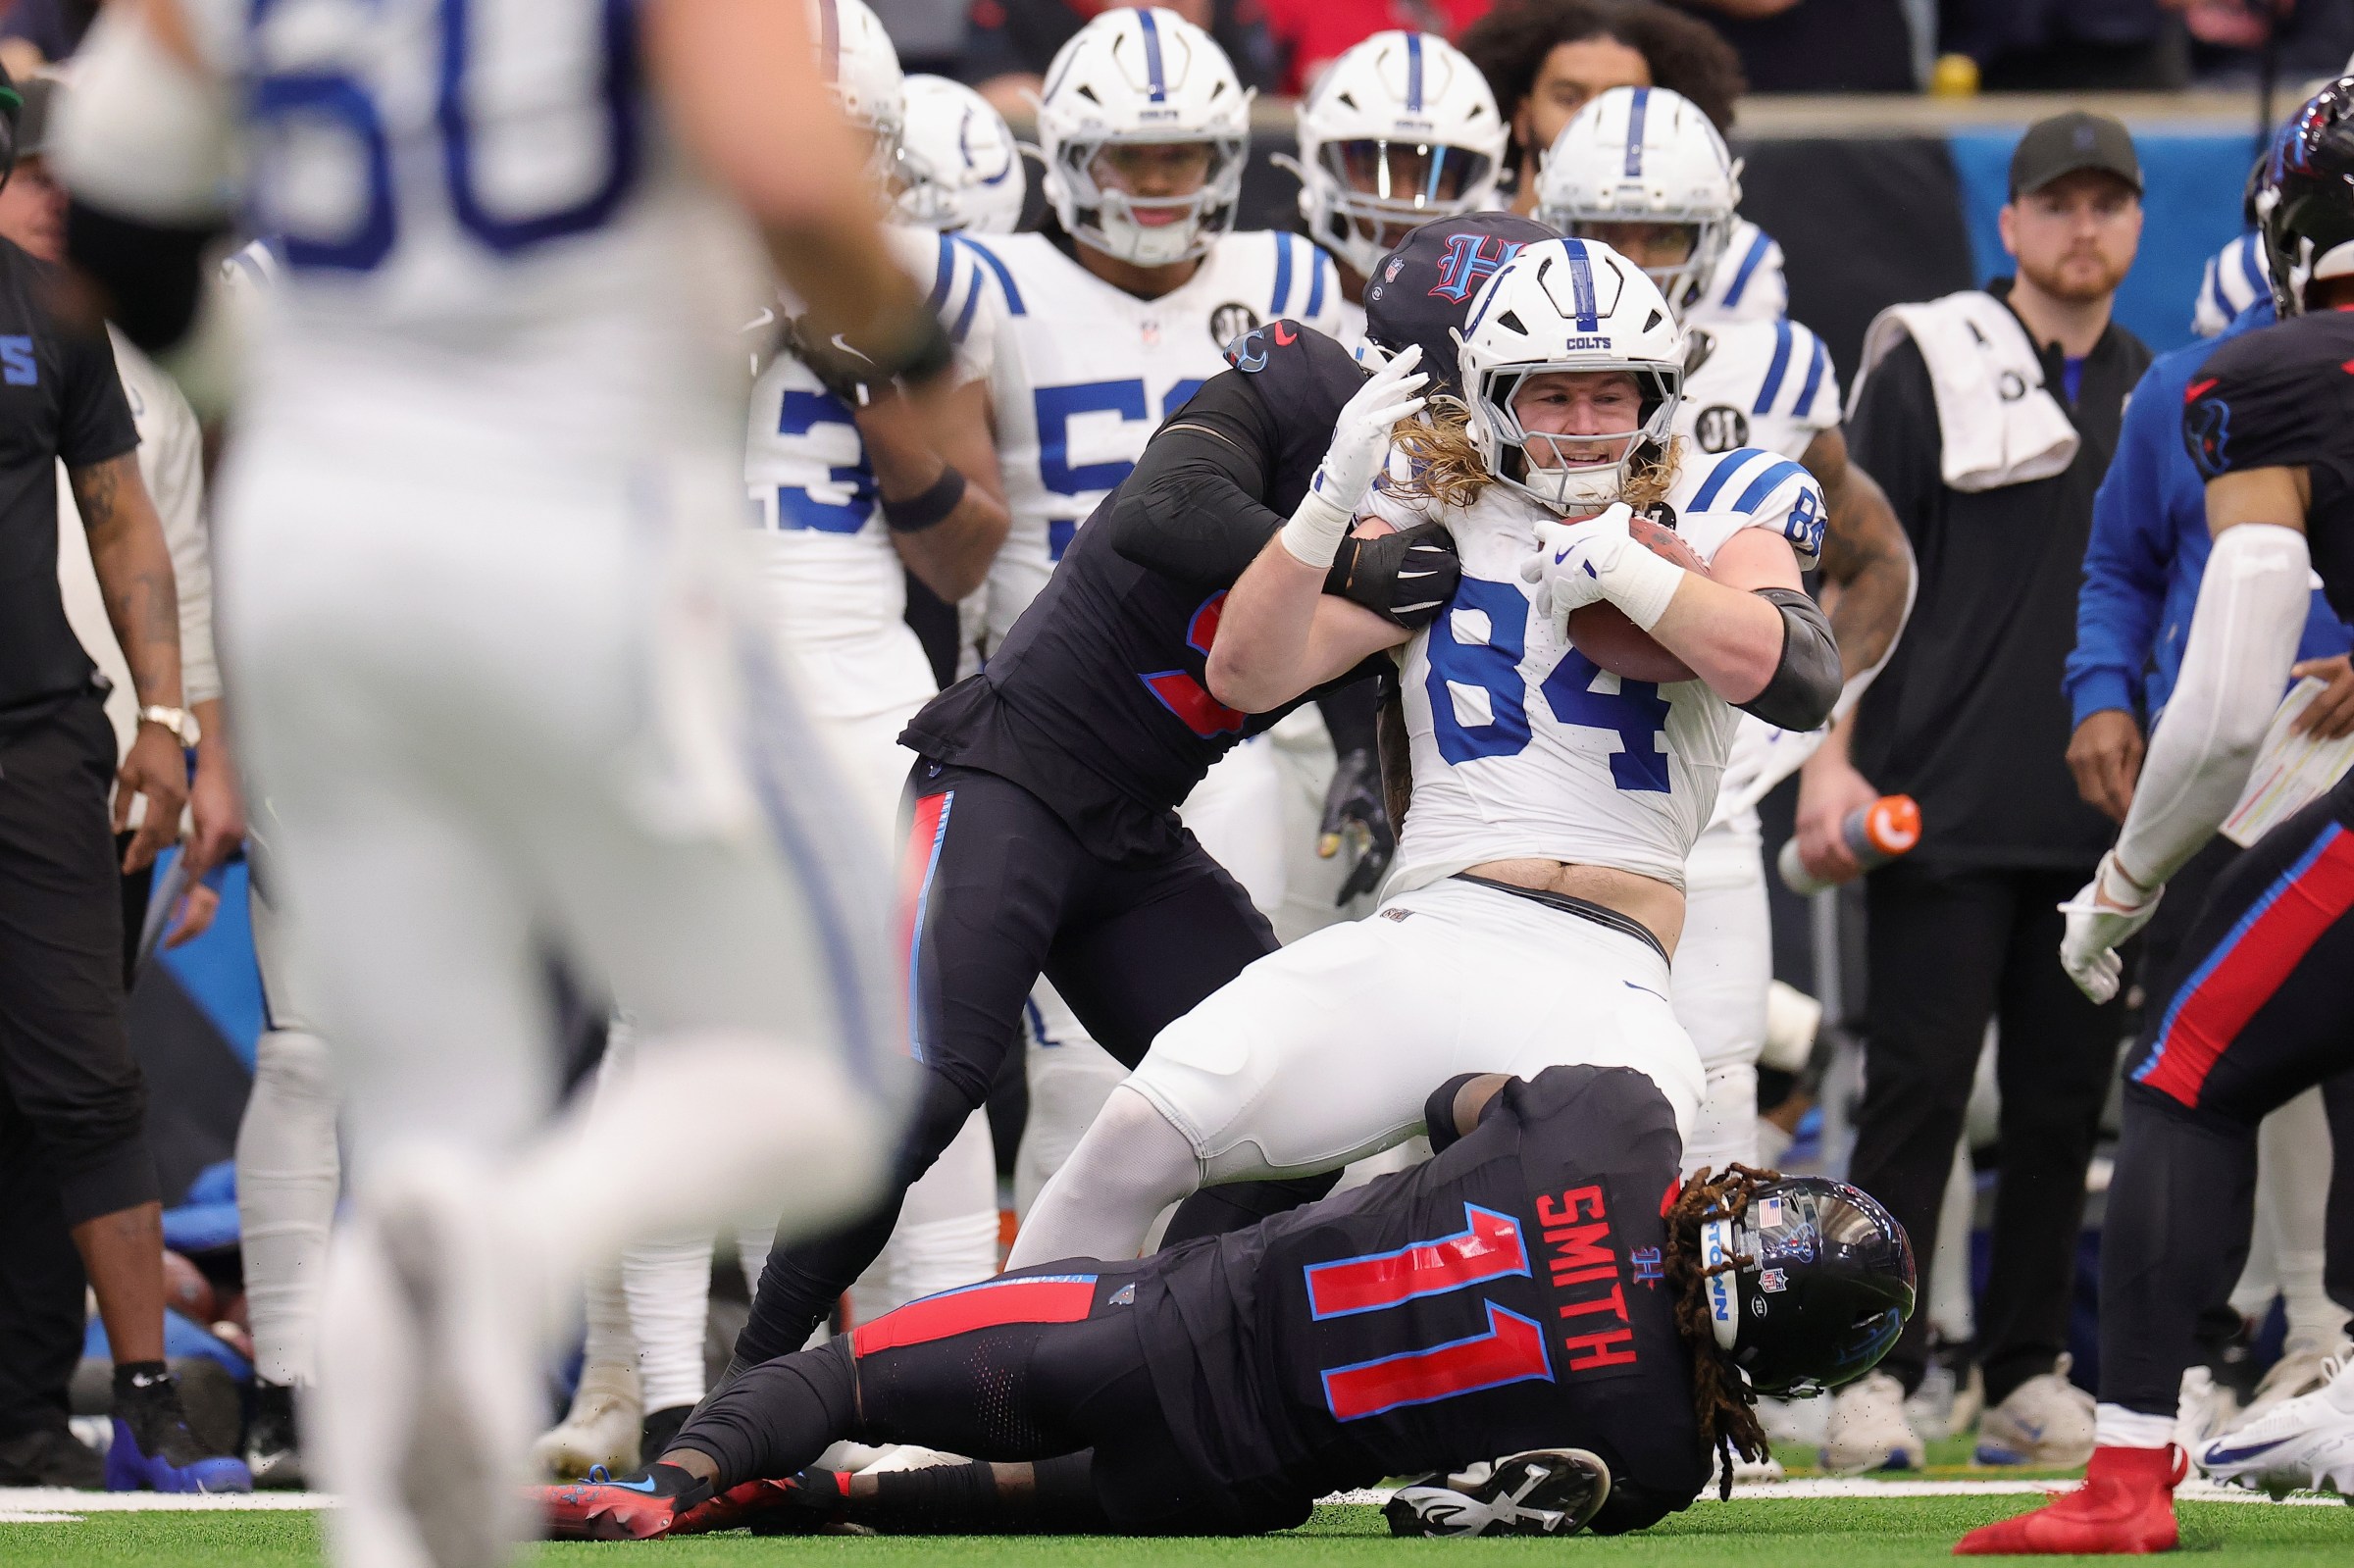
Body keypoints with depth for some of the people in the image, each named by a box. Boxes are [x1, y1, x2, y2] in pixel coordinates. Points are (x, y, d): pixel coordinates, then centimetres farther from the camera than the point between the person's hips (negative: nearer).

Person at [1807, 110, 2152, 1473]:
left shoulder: (2157, 398, 15)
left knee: (2065, 1097, 5)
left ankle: (2029, 1375, 12)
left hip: (2100, 819, 5)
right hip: (1945, 803, -5)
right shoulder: (1931, 365, -1)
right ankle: (1876, 1372, -3)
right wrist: (1832, 761, -11)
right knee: (1919, 1087, -6)